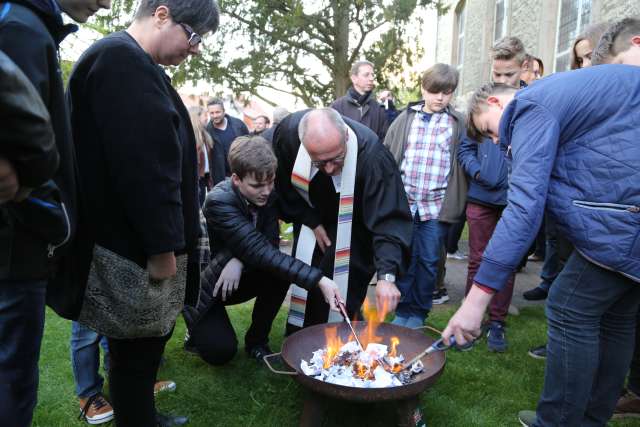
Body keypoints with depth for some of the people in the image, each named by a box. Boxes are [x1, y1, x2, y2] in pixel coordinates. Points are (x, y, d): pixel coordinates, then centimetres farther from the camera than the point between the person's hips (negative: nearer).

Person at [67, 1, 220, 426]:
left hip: (139, 241, 10)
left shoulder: (130, 62, 18)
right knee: (136, 353, 5)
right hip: (135, 247, -10)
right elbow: (140, 164, -25)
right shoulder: (121, 59, -17)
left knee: (142, 349, 21)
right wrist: (161, 245, -20)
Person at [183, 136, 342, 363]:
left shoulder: (266, 195, -11)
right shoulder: (219, 201, -31)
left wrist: (240, 260, -32)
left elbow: (270, 243, -12)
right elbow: (261, 253, -38)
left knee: (280, 272, -22)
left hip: (237, 279, 5)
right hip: (204, 285, -5)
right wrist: (319, 280, -44)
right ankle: (196, 321, 15)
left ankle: (257, 341, 0)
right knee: (221, 351, -21)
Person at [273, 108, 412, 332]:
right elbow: (283, 184, -9)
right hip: (313, 219, 3)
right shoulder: (288, 132, -28)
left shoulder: (371, 153, -39)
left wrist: (386, 275, -49)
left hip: (353, 227, -3)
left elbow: (390, 218, -39)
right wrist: (311, 221, -11)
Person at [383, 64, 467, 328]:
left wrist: (456, 204, -3)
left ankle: (418, 312, 23)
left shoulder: (458, 124, 5)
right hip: (404, 201, 1)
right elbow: (388, 156, 8)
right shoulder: (406, 118, 7)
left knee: (429, 261, 7)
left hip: (437, 205, -1)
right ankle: (403, 310, 22)